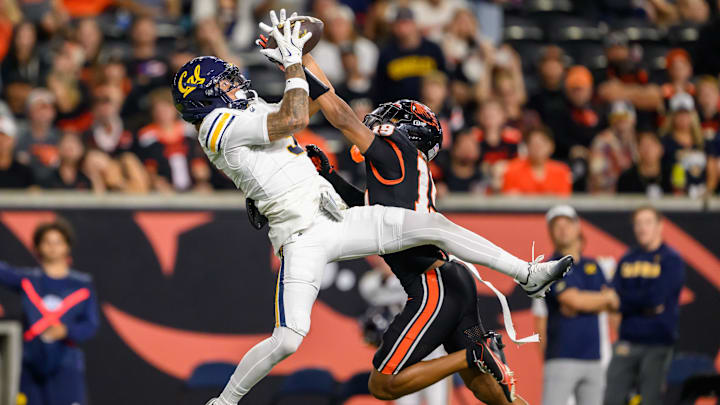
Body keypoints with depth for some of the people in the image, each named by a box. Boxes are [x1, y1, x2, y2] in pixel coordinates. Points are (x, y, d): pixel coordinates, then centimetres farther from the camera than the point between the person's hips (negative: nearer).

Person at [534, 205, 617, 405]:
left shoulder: (593, 266, 16)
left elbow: (613, 303, 10)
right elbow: (574, 299, -16)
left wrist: (586, 302, -9)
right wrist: (606, 297, 1)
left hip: (593, 358, 6)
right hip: (561, 359, -6)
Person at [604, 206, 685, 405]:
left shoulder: (671, 260, -2)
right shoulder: (627, 259, 14)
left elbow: (655, 297, -14)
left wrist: (621, 299, -3)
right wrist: (645, 306, -11)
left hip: (657, 344, -5)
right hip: (626, 342, 5)